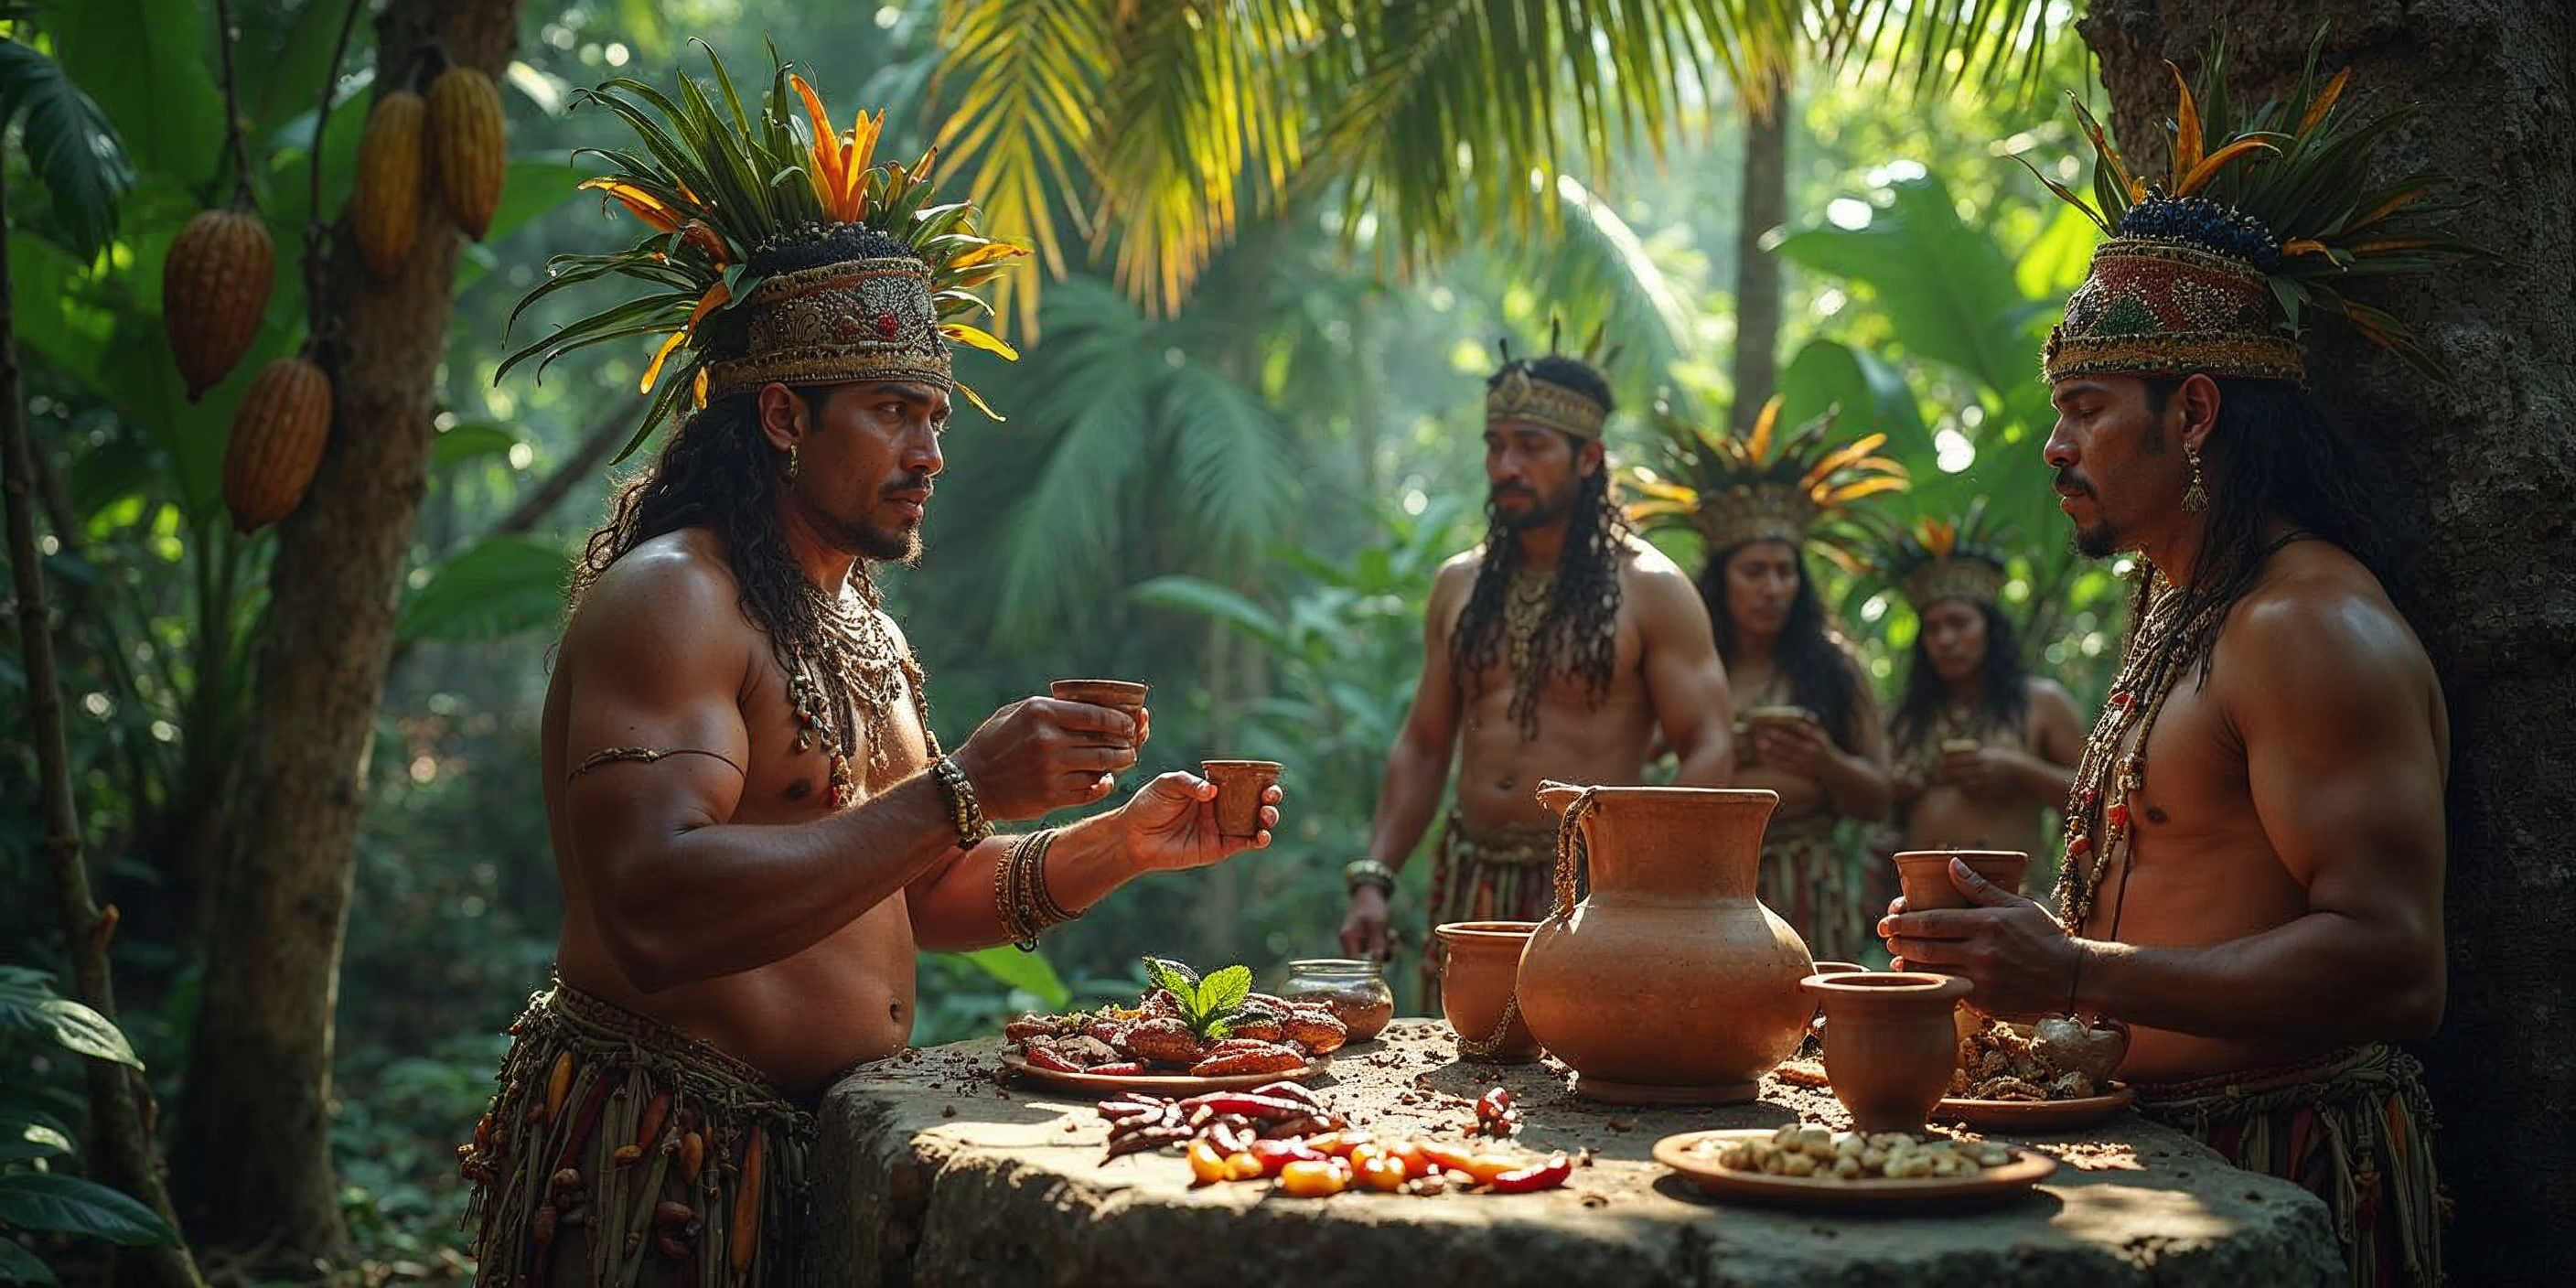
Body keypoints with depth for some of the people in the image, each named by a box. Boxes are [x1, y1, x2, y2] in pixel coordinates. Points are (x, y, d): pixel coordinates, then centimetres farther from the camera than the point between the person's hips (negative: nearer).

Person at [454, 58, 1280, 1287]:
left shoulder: (866, 630, 14)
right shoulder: (667, 598, -16)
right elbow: (654, 917, -30)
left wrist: (1118, 845, 3)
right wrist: (961, 794, -29)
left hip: (822, 1149, 9)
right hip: (663, 1172, -8)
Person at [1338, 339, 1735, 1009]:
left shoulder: (1649, 590, -4)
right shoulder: (1459, 584, 11)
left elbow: (1708, 754, -8)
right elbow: (1423, 746, 14)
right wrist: (1373, 879, 3)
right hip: (1470, 884, 5)